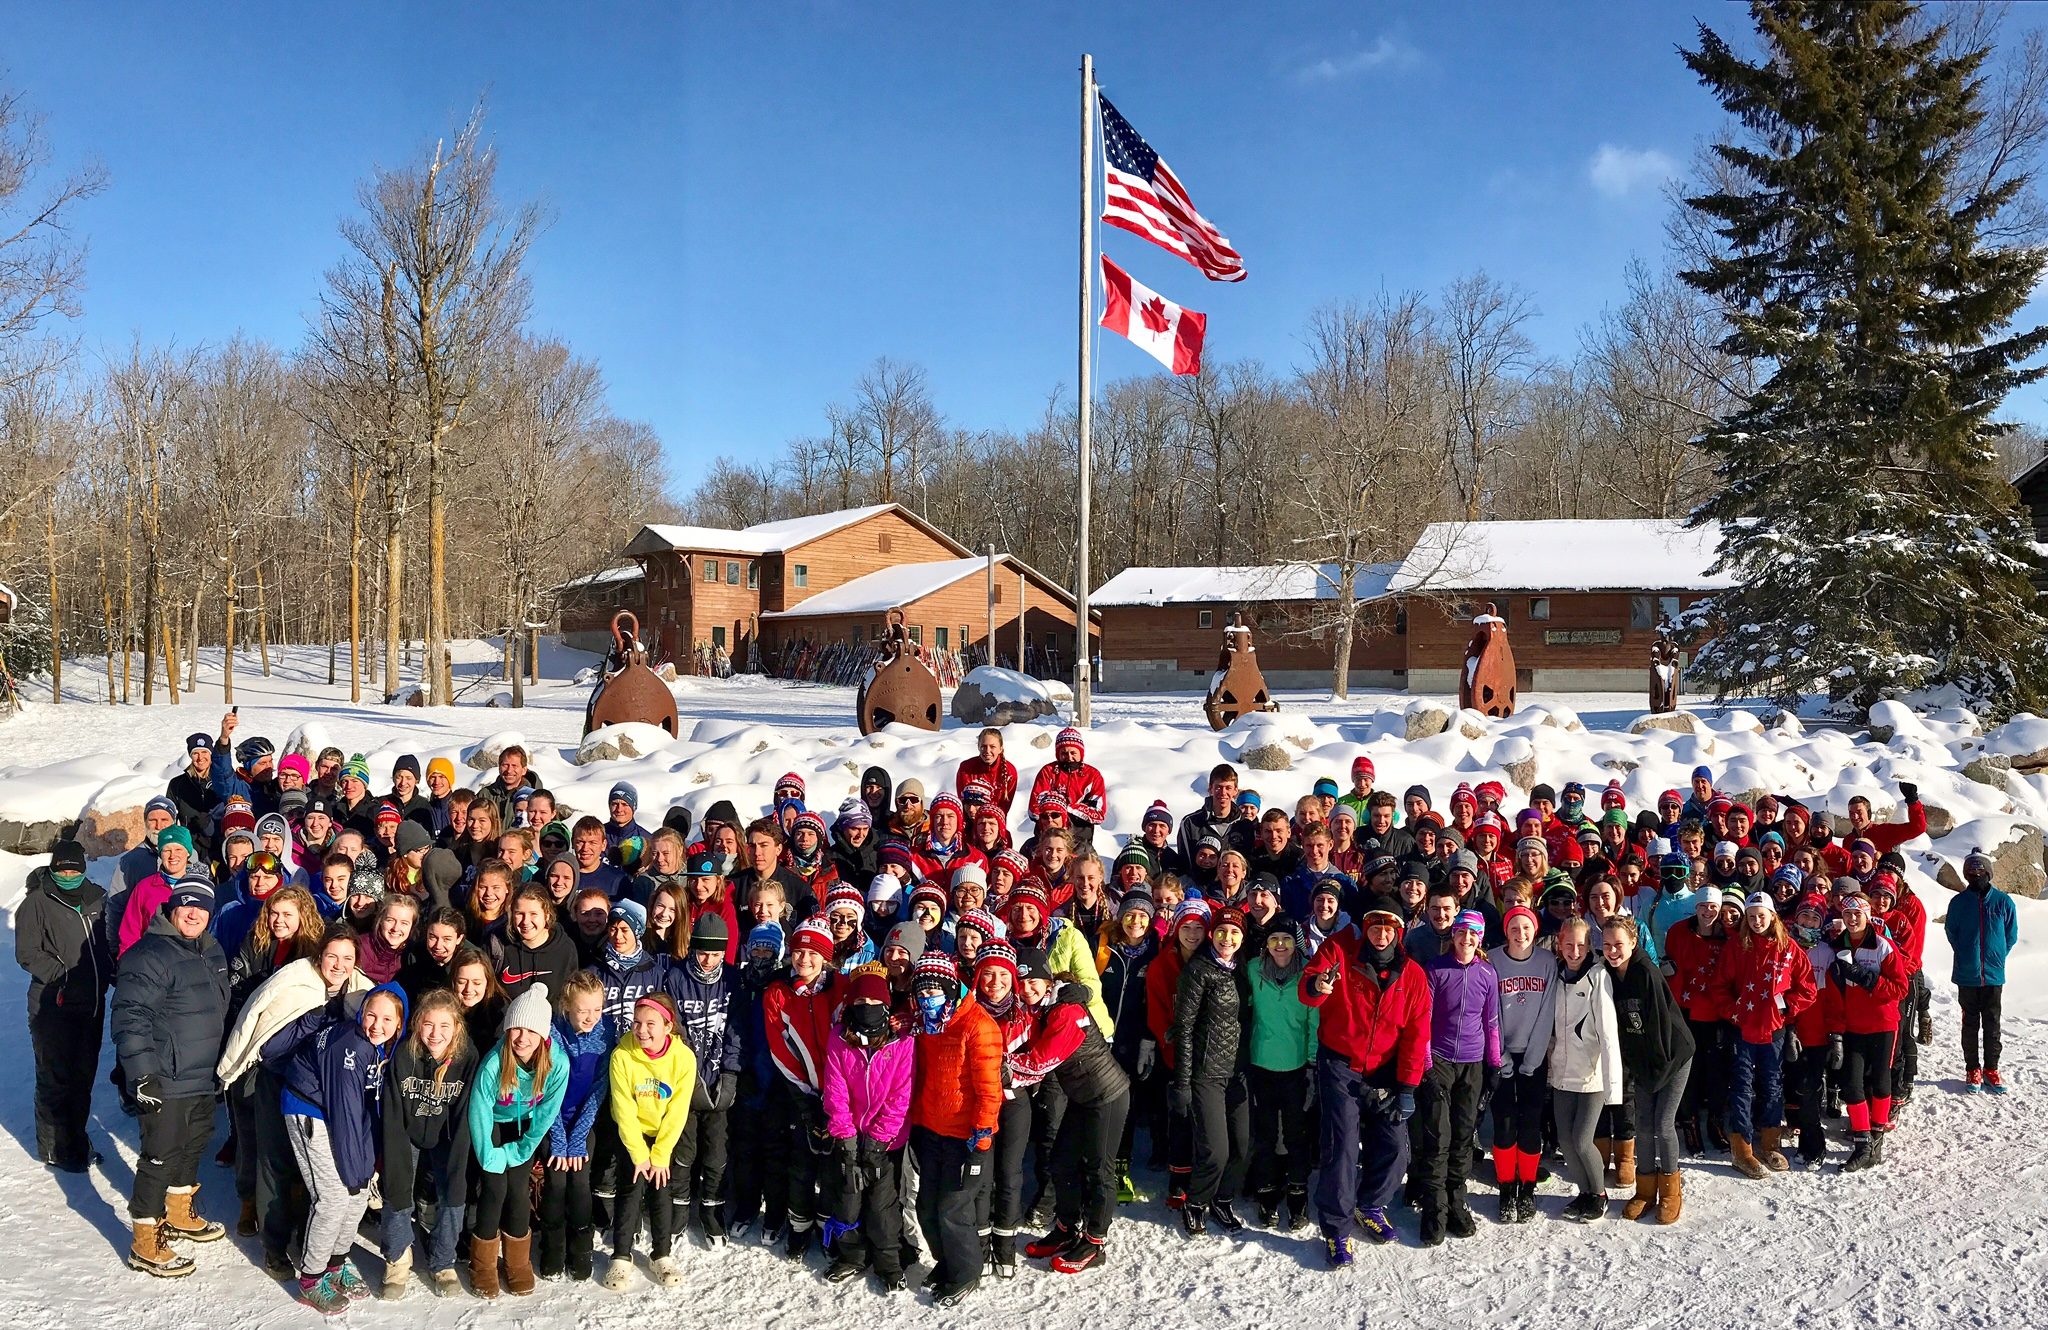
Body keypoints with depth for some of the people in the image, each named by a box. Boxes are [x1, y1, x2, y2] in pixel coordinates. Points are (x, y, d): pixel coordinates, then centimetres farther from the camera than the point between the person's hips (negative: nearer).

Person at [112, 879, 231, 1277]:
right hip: (166, 1081, -9)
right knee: (161, 1156, -2)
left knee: (193, 1146, 22)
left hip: (204, 1078, 9)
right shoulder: (150, 954, -19)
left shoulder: (212, 952, 9)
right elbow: (130, 1016, -22)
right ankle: (145, 1244, 11)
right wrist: (143, 1074, -25)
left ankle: (180, 1214, 42)